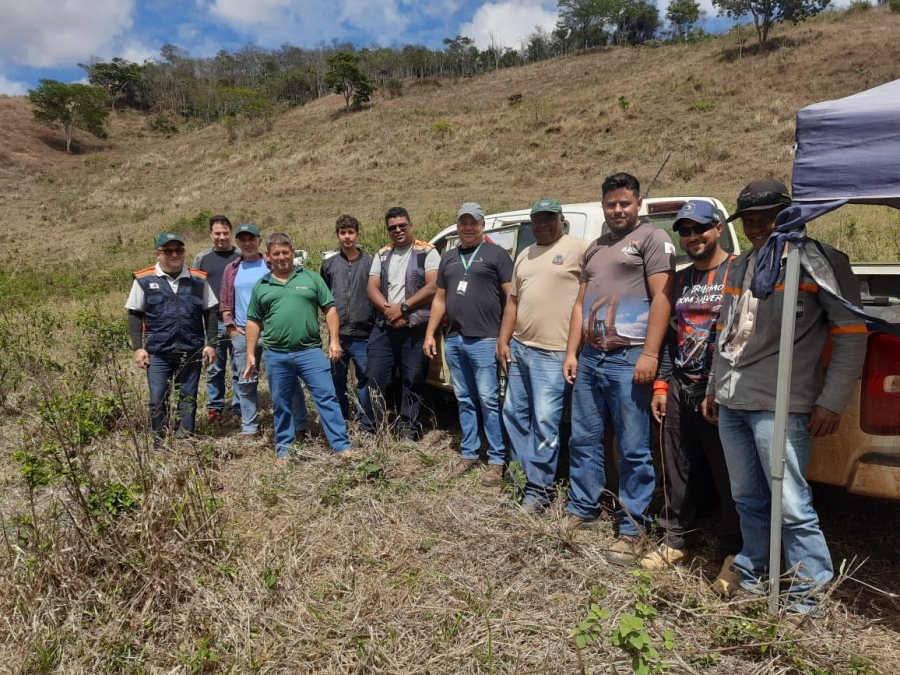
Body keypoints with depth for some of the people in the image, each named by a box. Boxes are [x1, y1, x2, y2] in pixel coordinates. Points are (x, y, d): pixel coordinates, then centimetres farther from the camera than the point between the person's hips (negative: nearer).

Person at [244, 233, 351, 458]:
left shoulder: (311, 278, 5)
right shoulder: (261, 286, 10)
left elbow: (330, 309, 3)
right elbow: (253, 322, 13)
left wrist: (334, 341, -5)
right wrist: (250, 354, 9)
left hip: (310, 351, -2)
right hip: (276, 355, 2)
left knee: (327, 398, -4)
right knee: (281, 404, 11)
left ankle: (342, 447, 1)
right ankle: (284, 448, 25)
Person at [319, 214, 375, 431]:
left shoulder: (370, 262, 2)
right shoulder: (329, 264, 10)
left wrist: (375, 322, -3)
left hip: (363, 333, -2)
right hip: (337, 333, 3)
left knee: (365, 378, 2)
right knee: (337, 379, 11)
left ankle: (367, 423, 13)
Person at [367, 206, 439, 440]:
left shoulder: (427, 252, 0)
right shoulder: (382, 254, 15)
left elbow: (433, 287, -11)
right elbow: (372, 288, 7)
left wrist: (403, 307, -14)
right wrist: (388, 309, -11)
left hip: (416, 328, -4)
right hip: (383, 328, 4)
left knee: (413, 381, 3)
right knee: (376, 378, 6)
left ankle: (409, 429, 15)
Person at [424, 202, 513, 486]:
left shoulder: (496, 254, 0)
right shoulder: (448, 258, 18)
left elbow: (511, 297, -4)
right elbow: (440, 299, 21)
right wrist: (430, 334, 15)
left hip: (485, 340, -6)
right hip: (454, 340, 6)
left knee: (489, 400, -4)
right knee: (464, 400, 12)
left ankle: (497, 461, 4)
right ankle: (469, 454, 22)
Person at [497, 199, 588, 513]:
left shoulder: (579, 249, -5)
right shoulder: (524, 256, 17)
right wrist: (503, 340, 11)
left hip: (552, 353, -8)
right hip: (519, 348, 8)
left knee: (545, 422, -4)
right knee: (515, 414, 14)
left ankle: (538, 489, 7)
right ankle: (522, 477, 29)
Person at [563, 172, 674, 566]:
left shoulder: (653, 239, 0)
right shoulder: (595, 248, 21)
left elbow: (662, 297, -10)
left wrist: (649, 355, -17)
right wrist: (571, 352, 11)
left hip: (628, 360, -7)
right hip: (590, 359, 7)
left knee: (633, 451, 1)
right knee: (583, 441, 13)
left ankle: (632, 529, 12)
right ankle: (581, 510, 27)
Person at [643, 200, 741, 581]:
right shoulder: (680, 280, 16)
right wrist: (661, 385, 13)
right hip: (679, 391, 6)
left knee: (728, 477, 3)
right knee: (679, 474, 13)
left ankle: (734, 552, 18)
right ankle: (675, 541, 26)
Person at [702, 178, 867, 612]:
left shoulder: (819, 261, -2)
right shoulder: (738, 268, 18)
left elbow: (851, 333, -5)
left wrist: (832, 401, -10)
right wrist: (714, 388, 23)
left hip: (779, 404, -6)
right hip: (731, 402, 7)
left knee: (790, 504, -5)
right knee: (747, 499, 15)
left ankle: (810, 593, 11)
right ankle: (751, 571, 30)